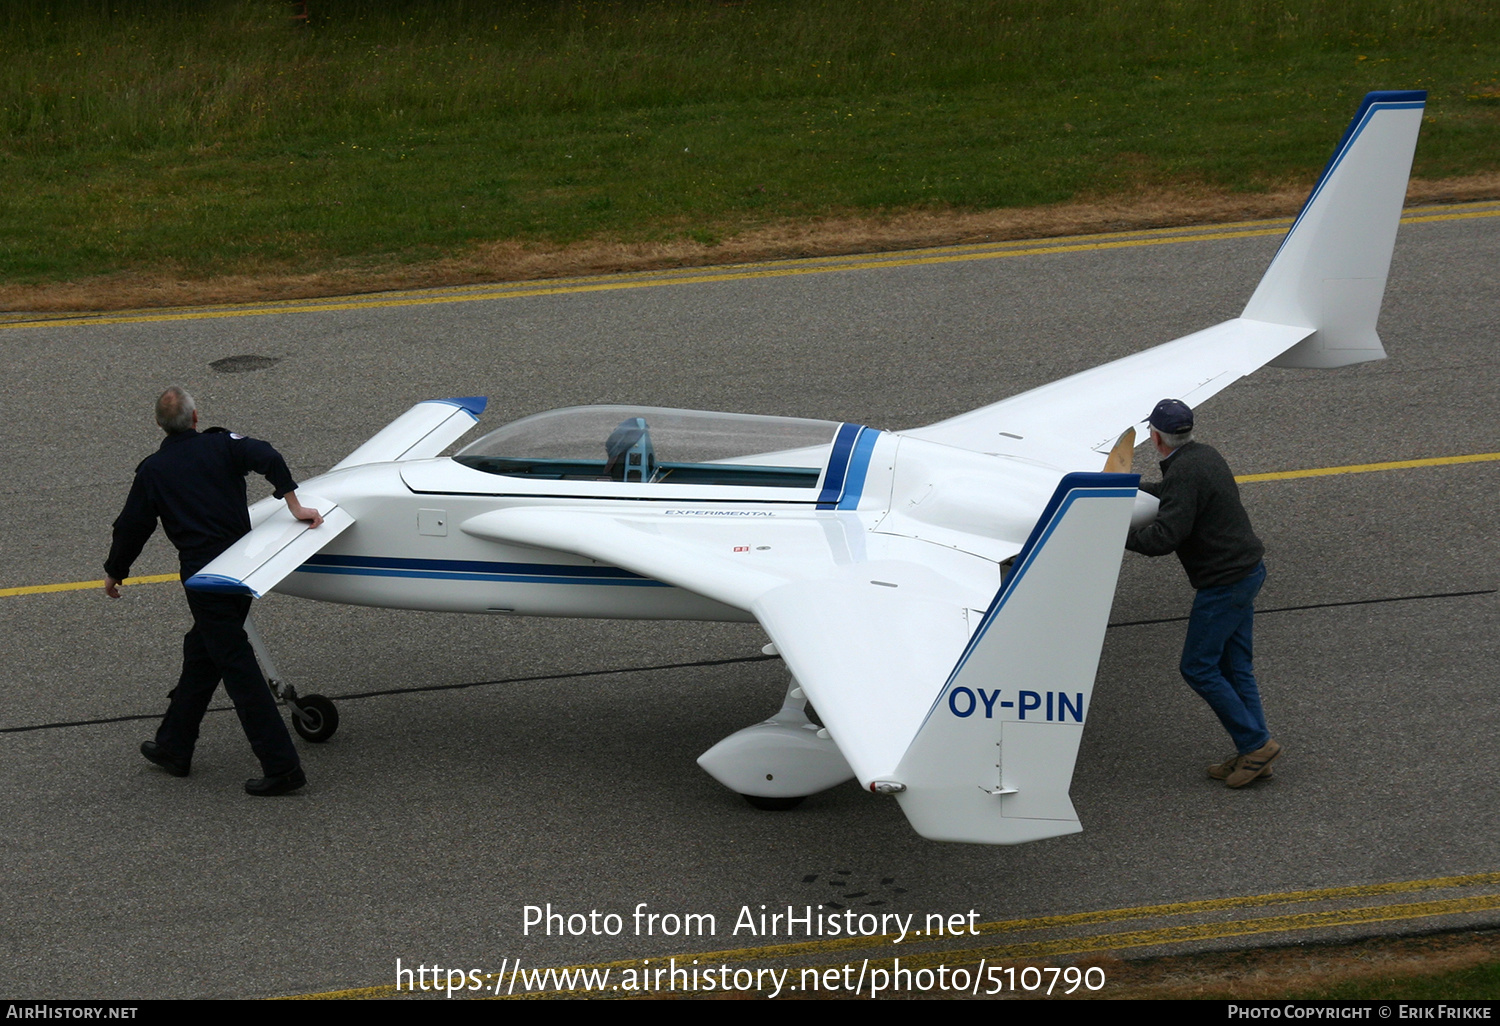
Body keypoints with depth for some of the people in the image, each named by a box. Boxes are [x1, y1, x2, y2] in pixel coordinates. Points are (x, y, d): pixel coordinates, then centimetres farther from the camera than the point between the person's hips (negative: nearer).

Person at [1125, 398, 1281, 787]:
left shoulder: (1184, 473, -22)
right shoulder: (1204, 455, 9)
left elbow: (1165, 537, -27)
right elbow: (1167, 492, 28)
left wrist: (1119, 536, -17)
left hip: (1224, 581, -10)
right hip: (1248, 570, 10)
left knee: (1198, 667, -1)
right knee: (1234, 665, 14)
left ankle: (1255, 743, 2)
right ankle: (1252, 753, 16)